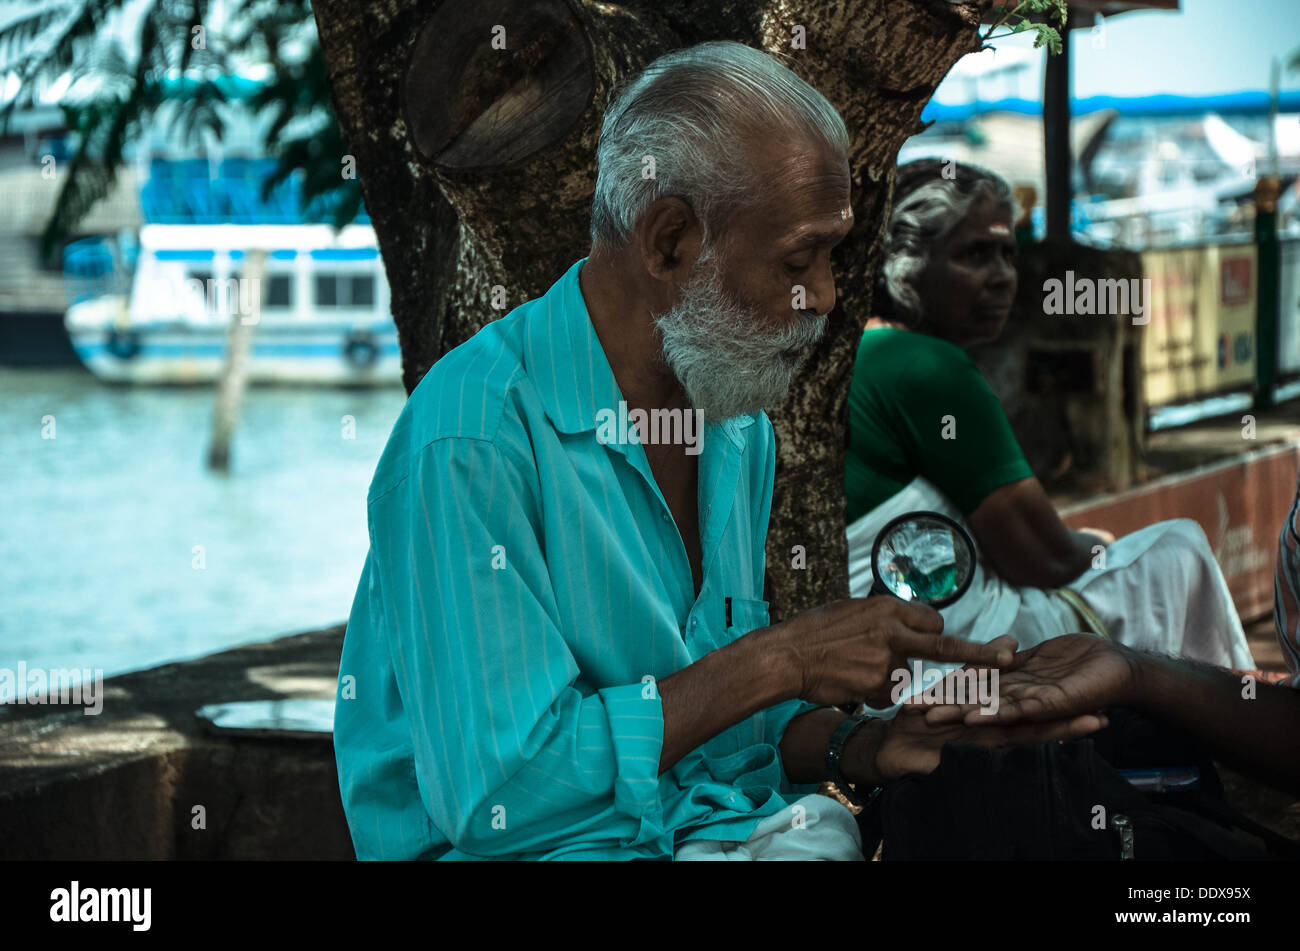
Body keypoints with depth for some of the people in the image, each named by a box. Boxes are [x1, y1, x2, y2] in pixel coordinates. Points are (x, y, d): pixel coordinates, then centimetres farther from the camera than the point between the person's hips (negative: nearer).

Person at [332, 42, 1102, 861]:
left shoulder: (740, 425, 10)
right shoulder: (472, 435, -18)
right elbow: (494, 795, -23)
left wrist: (867, 748, -4)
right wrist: (780, 660, -18)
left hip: (726, 826, 7)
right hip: (540, 848, -7)